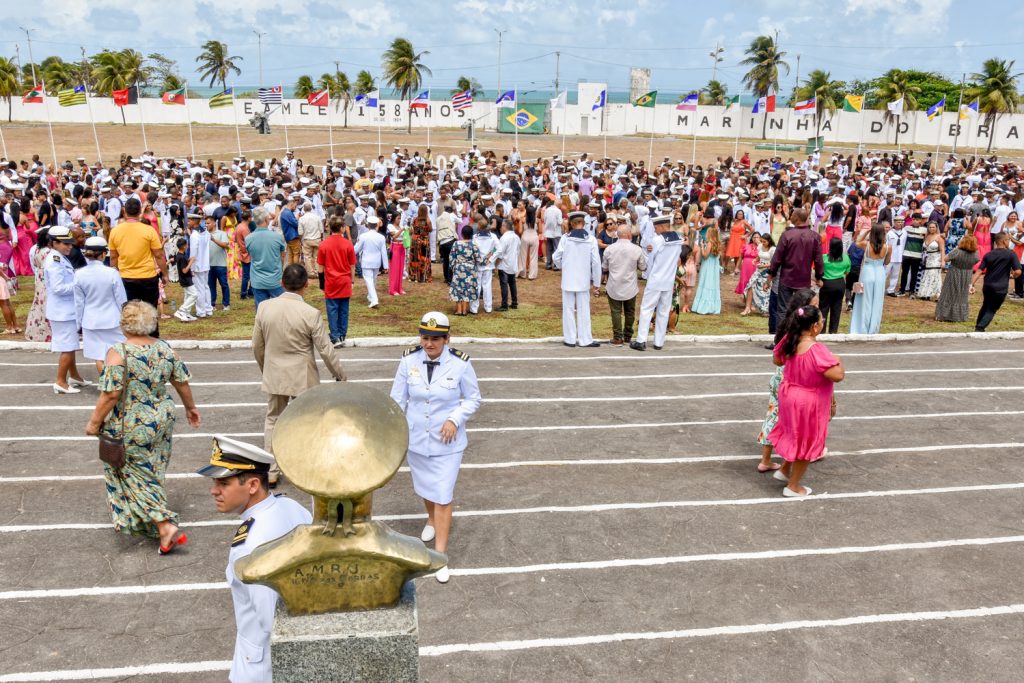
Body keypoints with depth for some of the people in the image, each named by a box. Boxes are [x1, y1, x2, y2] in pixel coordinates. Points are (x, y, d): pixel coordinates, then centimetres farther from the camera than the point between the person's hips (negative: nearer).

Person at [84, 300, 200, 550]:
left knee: (135, 475, 7)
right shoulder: (165, 348, -3)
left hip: (131, 428, -5)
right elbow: (182, 382, 4)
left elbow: (110, 394, -21)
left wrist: (95, 421, -8)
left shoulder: (118, 352, -19)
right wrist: (190, 407, 19)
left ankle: (166, 527, -3)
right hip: (163, 419, 6)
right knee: (153, 471, 20)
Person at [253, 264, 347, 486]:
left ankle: (271, 472, 23)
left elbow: (257, 346, 3)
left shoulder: (264, 307, -7)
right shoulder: (311, 314, -19)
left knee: (273, 421, 17)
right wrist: (340, 375, 1)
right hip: (302, 378, -3)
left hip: (274, 376, 3)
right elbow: (326, 350, -13)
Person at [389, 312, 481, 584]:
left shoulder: (460, 364, -17)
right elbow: (397, 399, -2)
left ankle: (440, 555, 11)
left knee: (443, 496, -2)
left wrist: (455, 419, -20)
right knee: (424, 487, 23)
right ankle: (432, 519, 55)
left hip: (447, 443, -3)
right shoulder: (409, 360, -11)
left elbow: (473, 399, -4)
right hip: (415, 439, 3)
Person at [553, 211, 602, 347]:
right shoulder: (591, 240, -7)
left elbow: (556, 257, -4)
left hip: (568, 280, 0)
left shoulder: (565, 238, -8)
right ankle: (585, 339, 10)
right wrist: (597, 283, 1)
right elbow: (596, 263, -7)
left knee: (568, 309, 8)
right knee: (584, 311, 8)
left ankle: (570, 339, 13)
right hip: (583, 280, 0)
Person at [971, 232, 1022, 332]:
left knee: (985, 306, 24)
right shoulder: (1011, 254, -9)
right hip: (1000, 289, -4)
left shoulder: (989, 255, 3)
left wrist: (972, 284, -5)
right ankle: (980, 328, -8)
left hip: (987, 286, 4)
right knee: (991, 310, 5)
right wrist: (1012, 275, 8)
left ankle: (978, 327, 33)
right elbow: (1018, 272, -14)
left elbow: (979, 271, -4)